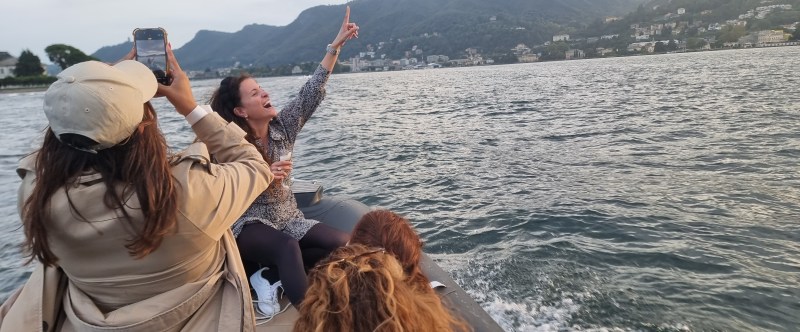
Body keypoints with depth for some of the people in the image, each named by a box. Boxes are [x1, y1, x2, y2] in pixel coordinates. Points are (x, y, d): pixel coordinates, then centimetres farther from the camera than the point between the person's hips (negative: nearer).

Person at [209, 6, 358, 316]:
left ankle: (271, 275, -8)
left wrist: (337, 43, -12)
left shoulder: (283, 125, -2)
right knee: (288, 249, -37)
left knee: (342, 243, -16)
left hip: (289, 220, 6)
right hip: (250, 225, -5)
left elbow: (312, 92, -7)